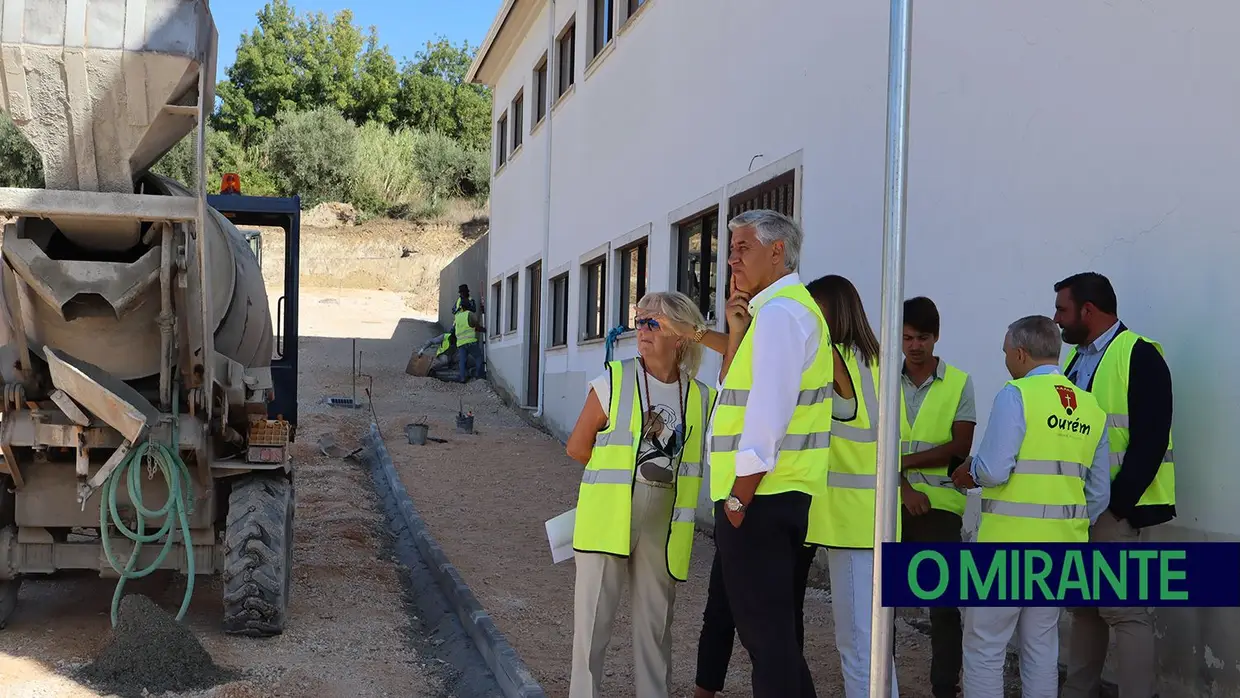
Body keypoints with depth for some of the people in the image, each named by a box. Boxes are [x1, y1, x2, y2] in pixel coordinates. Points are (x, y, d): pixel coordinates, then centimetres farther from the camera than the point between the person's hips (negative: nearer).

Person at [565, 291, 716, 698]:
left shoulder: (701, 397, 5)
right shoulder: (614, 381, -3)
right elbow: (577, 447, 1)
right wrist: (618, 469, 6)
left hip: (664, 526, 2)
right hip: (609, 518, -2)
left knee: (656, 620, 12)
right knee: (593, 616, 2)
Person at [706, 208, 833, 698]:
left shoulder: (779, 312, -15)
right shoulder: (786, 308, 18)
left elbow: (769, 413, -22)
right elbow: (738, 388, 21)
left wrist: (740, 496, -18)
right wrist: (736, 328, 12)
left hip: (762, 498, -10)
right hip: (771, 496, 10)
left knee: (765, 631, -3)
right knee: (773, 627, 19)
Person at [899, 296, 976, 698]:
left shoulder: (959, 382, 0)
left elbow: (961, 446, -7)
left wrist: (903, 461, -13)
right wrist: (903, 486, -13)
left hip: (940, 505, -2)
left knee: (944, 601, 0)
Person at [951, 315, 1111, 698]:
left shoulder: (1016, 395, -11)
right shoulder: (1092, 408, 8)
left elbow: (994, 470, -19)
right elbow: (1099, 493, 10)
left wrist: (970, 473, 3)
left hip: (1009, 541, -6)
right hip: (1062, 546, 6)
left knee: (985, 647, 2)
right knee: (1042, 646, 16)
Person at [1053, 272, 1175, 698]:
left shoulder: (1139, 356, -11)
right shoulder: (1077, 359, 15)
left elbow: (1149, 440, -18)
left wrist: (1117, 503, -19)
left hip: (1116, 509, -9)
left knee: (1124, 611, -5)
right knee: (1083, 606, 15)